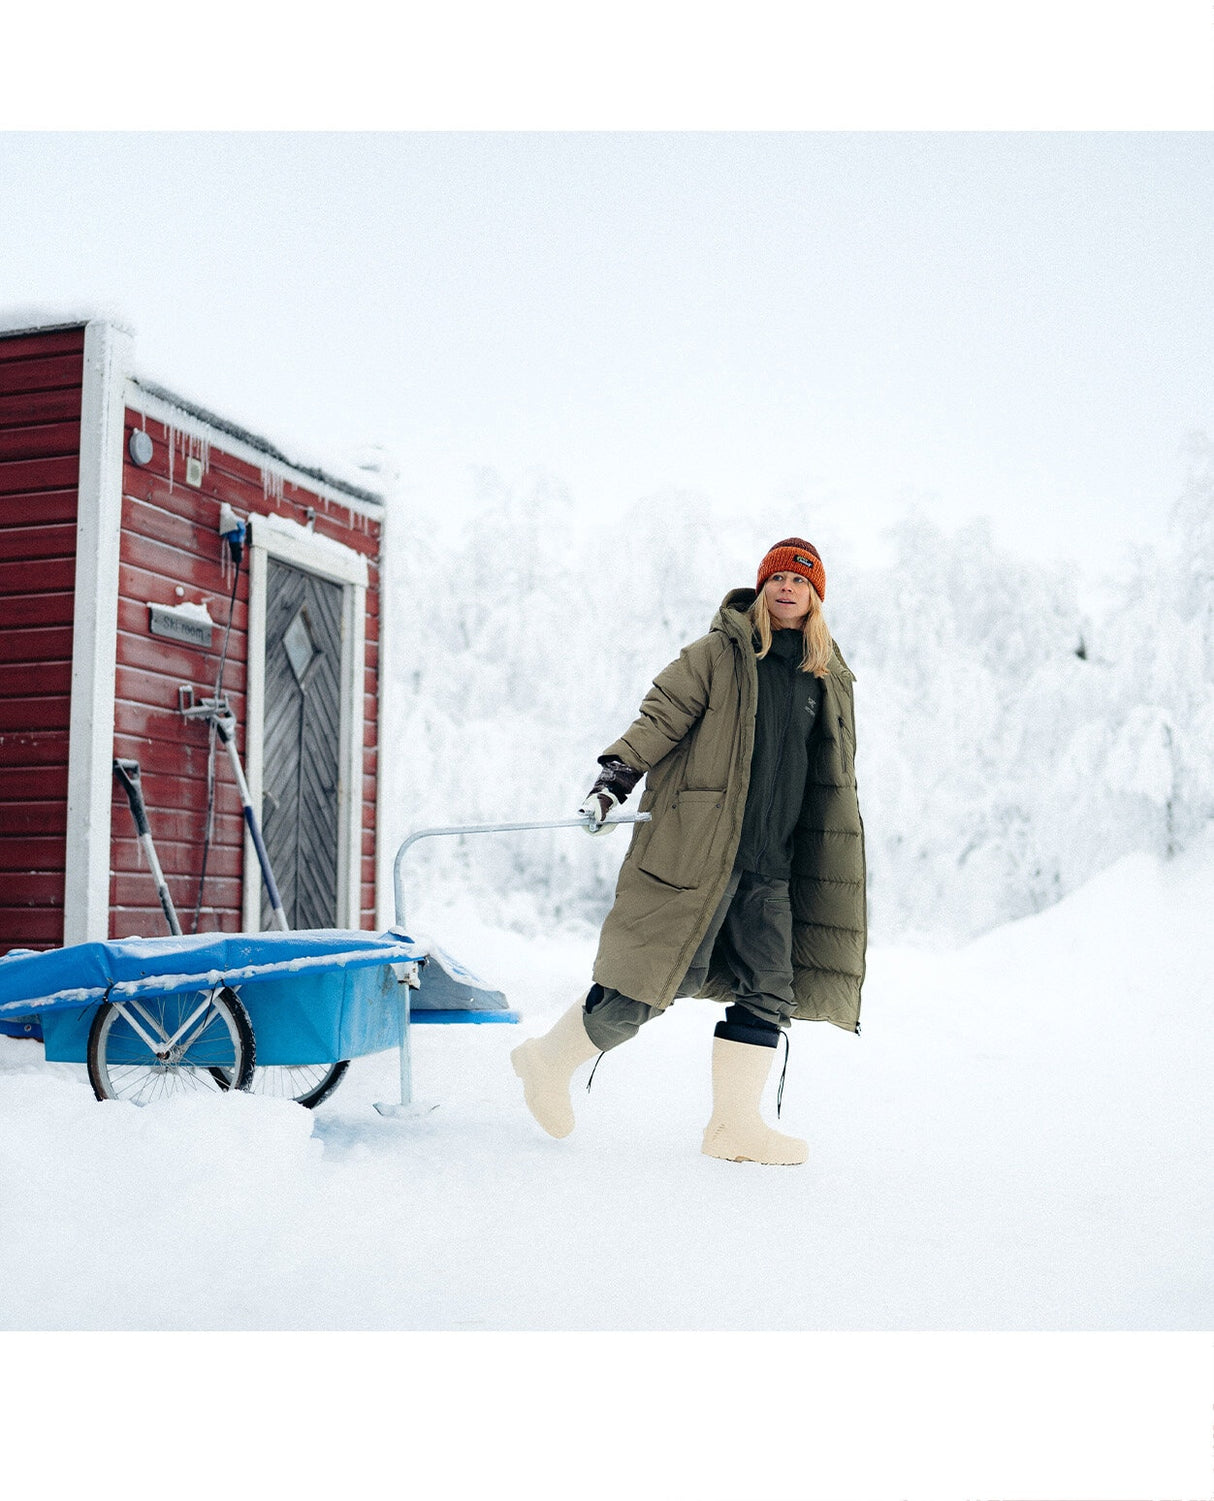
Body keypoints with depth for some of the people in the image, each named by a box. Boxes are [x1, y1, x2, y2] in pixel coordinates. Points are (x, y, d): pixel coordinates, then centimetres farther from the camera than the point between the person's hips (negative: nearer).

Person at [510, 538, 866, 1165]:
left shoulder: (830, 681, 17)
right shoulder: (718, 654, 1)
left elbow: (836, 780, 25)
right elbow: (661, 716, -4)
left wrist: (837, 873, 25)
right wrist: (616, 776, -19)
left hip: (772, 865, 6)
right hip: (697, 850, -6)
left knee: (769, 991, 1)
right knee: (652, 977, -7)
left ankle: (735, 1124, 11)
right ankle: (551, 1061, 13)